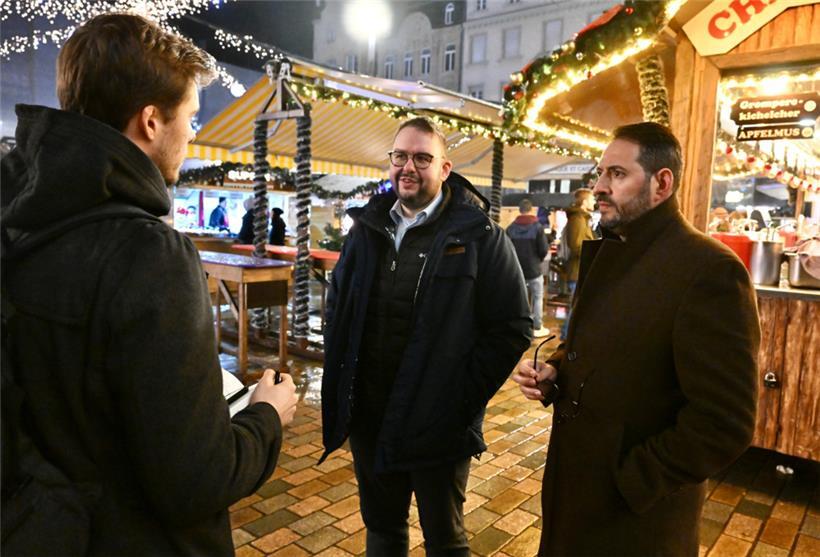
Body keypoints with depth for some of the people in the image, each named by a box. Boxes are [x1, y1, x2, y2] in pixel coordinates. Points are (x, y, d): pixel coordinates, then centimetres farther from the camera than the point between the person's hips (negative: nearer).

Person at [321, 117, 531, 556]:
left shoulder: (479, 236, -11)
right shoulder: (367, 227, 4)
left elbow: (512, 327, -10)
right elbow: (336, 304, 15)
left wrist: (463, 399, -13)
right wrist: (338, 376, 7)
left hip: (438, 426, -4)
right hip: (367, 419, 5)